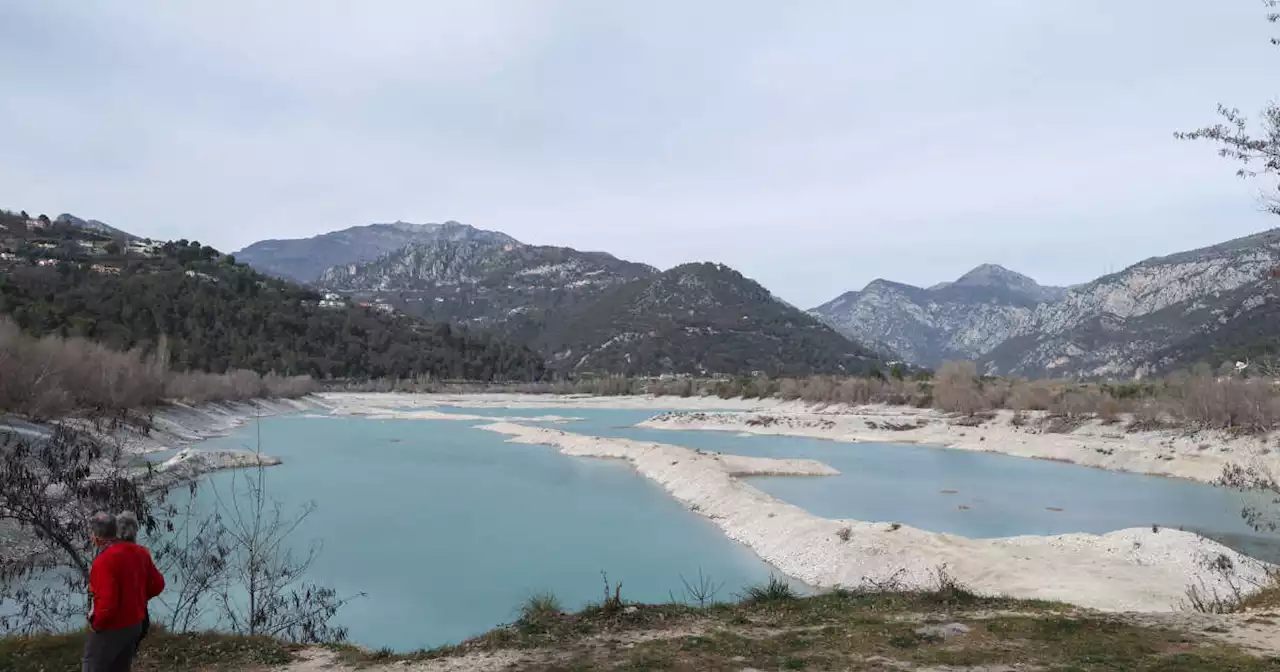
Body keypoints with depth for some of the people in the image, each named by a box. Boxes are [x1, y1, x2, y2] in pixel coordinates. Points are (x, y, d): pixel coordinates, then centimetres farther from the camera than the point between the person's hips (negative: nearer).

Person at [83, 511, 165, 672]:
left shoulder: (104, 562, -26)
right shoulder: (139, 552, -2)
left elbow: (107, 604, -28)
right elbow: (157, 585, 5)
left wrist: (95, 623, -11)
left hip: (110, 629, -7)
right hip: (136, 624, 7)